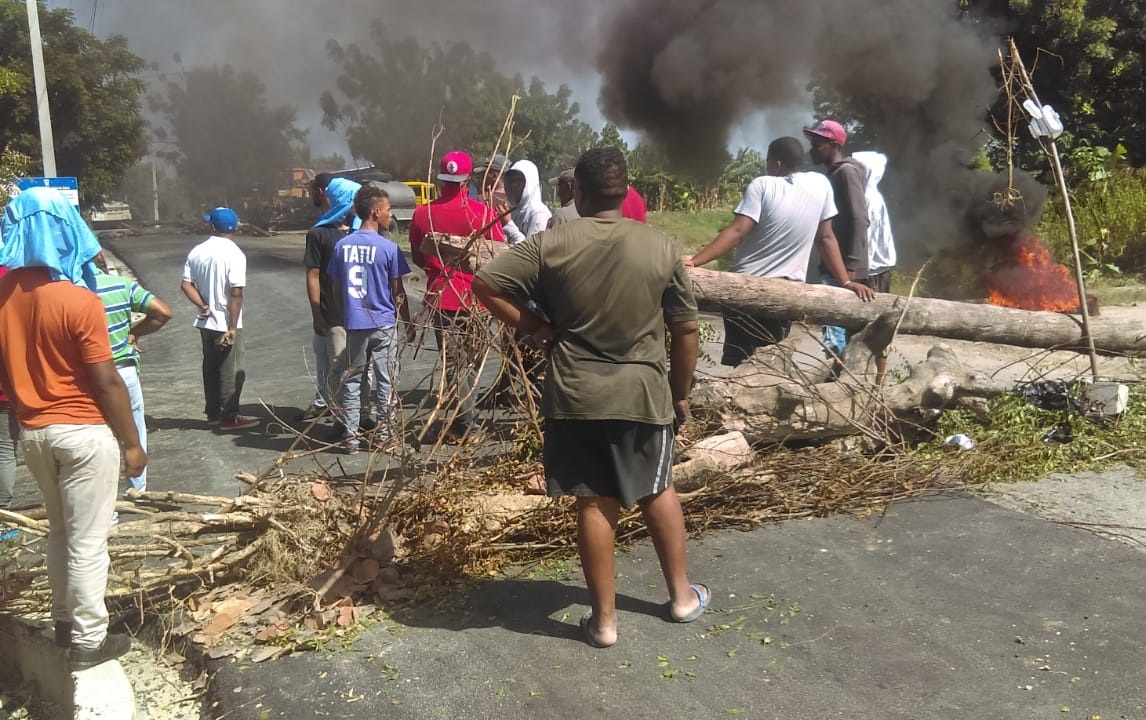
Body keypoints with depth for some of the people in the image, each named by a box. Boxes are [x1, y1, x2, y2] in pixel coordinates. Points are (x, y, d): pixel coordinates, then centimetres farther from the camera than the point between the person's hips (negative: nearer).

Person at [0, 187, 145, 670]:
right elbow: (106, 382, -16)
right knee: (88, 540, 4)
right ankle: (88, 641, 13)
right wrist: (132, 442, -7)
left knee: (60, 531, 22)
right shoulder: (78, 300, -19)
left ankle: (65, 621, 34)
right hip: (83, 432, -6)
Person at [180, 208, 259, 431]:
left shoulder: (197, 251, 4)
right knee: (231, 371, 2)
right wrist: (232, 327, -19)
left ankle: (213, 413, 24)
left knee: (210, 368, 16)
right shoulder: (234, 254, -15)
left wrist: (203, 305, 0)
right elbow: (236, 293, -20)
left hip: (206, 321, 7)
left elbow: (186, 284, 2)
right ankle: (229, 417, 7)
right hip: (226, 323, -6)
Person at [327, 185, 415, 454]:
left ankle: (351, 436, 13)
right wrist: (408, 323, 4)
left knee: (352, 380, 10)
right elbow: (398, 292, -6)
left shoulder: (342, 246, 2)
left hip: (353, 324, 4)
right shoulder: (388, 248, -11)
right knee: (386, 381, 7)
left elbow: (338, 287, 7)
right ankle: (384, 434, 12)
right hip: (383, 324, -4)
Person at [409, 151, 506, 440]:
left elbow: (418, 258, 7)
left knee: (452, 361, 7)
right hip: (474, 296, -1)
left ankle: (464, 425, 5)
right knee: (469, 361, 15)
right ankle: (463, 422, 22)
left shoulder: (422, 213, -4)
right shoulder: (481, 212, -12)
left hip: (440, 296, 1)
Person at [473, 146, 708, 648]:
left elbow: (485, 284, -8)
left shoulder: (551, 244, -6)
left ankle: (604, 619, 17)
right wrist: (680, 392, 13)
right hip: (644, 393, 1)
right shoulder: (661, 247, -3)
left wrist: (535, 327, 1)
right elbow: (686, 331, 1)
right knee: (657, 491, 20)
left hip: (575, 396, -1)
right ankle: (682, 596, 32)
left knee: (594, 503, 8)